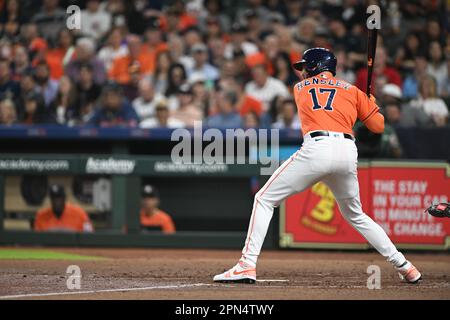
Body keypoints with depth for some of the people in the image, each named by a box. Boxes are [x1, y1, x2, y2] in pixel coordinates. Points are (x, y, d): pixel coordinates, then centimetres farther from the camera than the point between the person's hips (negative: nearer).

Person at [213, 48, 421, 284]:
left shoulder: (300, 88, 21)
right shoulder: (352, 91, 22)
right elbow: (378, 126, 19)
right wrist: (371, 102, 40)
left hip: (316, 149, -4)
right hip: (348, 153, 4)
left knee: (264, 199, 5)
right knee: (355, 215, 24)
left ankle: (247, 265, -9)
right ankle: (403, 266, 19)